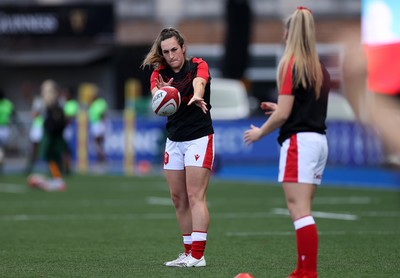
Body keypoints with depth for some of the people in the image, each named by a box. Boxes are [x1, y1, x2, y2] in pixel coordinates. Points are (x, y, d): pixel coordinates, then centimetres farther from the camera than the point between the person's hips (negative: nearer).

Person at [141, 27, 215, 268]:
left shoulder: (198, 66, -10)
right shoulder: (159, 74, 1)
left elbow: (199, 82, -34)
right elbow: (156, 96, -19)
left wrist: (196, 96, -57)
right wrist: (162, 93, -44)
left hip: (199, 137, -5)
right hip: (174, 140, 6)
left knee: (195, 196, -12)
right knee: (178, 198, 6)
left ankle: (198, 255, -15)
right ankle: (188, 252, 12)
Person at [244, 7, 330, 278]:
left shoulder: (291, 65, -10)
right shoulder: (321, 69, 12)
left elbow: (283, 114, -13)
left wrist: (260, 132, 3)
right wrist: (279, 109, 26)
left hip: (299, 142, -8)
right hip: (320, 141, 8)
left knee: (299, 209, -10)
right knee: (303, 209, 13)